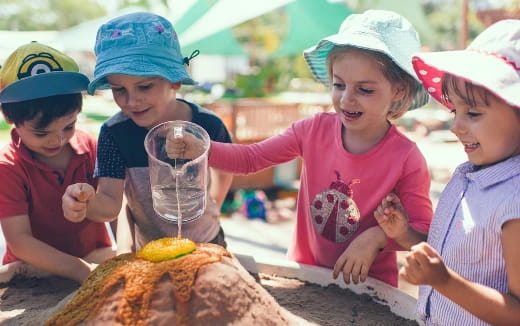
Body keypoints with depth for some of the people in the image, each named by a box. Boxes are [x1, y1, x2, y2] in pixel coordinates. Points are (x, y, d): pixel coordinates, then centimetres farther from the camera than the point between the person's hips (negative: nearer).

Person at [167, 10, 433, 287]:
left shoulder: (407, 159, -15)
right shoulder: (314, 130, -6)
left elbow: (423, 230, -9)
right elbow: (251, 158, -5)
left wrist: (376, 236, -26)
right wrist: (200, 150, -20)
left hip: (367, 285, -1)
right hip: (305, 271, 2)